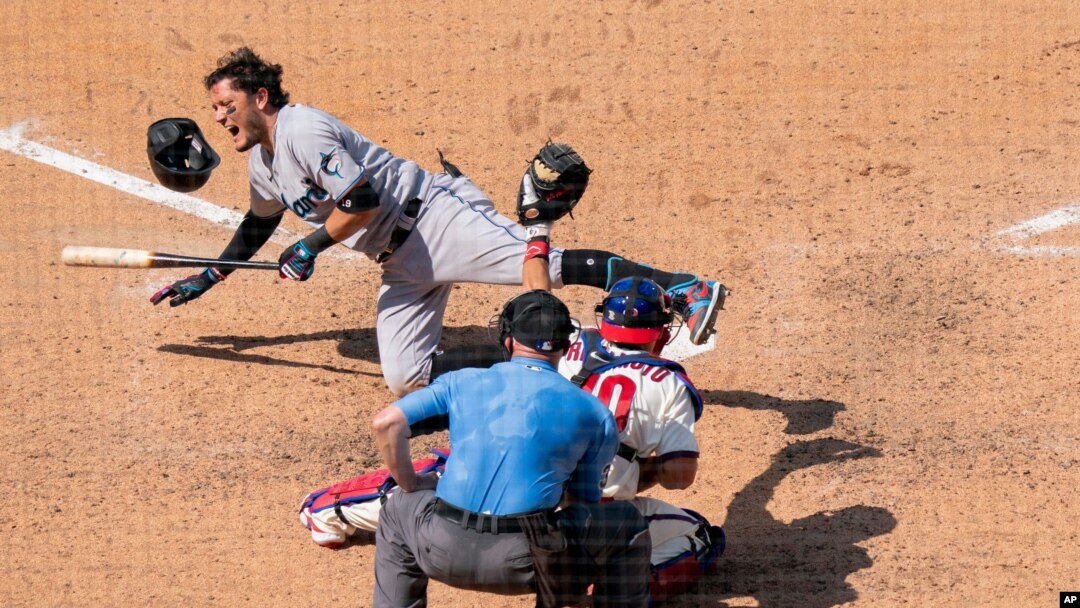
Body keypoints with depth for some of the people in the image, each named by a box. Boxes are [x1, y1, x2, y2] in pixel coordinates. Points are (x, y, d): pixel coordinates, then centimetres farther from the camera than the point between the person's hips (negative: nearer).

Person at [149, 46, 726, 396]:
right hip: (401, 262, 9)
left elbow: (361, 201, -21)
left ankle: (683, 287, -27)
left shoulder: (303, 128, -14)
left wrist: (311, 247, -10)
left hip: (433, 216, -9)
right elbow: (260, 223, 37)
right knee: (406, 383, -4)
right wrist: (209, 277, 40)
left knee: (540, 263, -25)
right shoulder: (262, 162, 16)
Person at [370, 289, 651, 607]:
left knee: (399, 507, 35)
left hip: (444, 555, 2)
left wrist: (410, 486, 16)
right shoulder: (592, 413, 10)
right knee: (627, 524, 20)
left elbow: (386, 423, 3)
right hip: (525, 565, -2)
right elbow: (583, 502, 14)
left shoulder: (462, 382, 12)